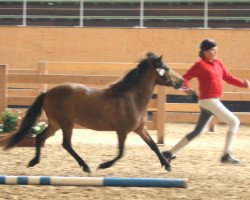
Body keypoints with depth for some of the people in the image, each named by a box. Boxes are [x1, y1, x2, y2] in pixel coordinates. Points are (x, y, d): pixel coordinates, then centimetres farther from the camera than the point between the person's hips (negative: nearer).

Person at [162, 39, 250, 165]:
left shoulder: (218, 63, 13)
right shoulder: (200, 65, -9)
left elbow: (228, 77, 15)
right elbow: (185, 78, -11)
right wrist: (187, 88, -32)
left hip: (214, 101, 8)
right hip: (208, 101, -8)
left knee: (197, 131, 13)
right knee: (234, 122, -7)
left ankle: (170, 153, 17)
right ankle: (226, 155, -6)